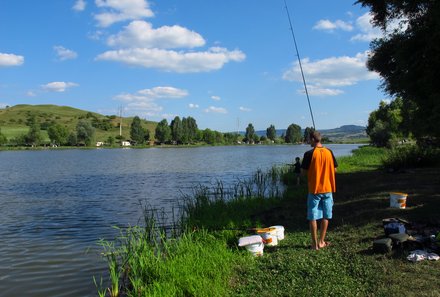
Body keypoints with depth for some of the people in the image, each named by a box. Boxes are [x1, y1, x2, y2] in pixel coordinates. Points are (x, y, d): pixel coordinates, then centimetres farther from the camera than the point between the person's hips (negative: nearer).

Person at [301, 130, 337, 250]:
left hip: (314, 189, -4)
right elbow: (334, 170, 7)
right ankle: (321, 241, 19)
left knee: (313, 217, 5)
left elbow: (304, 172, -9)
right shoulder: (329, 152, 1)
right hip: (328, 189, 4)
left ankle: (315, 243, 7)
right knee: (325, 216, 13)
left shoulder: (309, 154, -12)